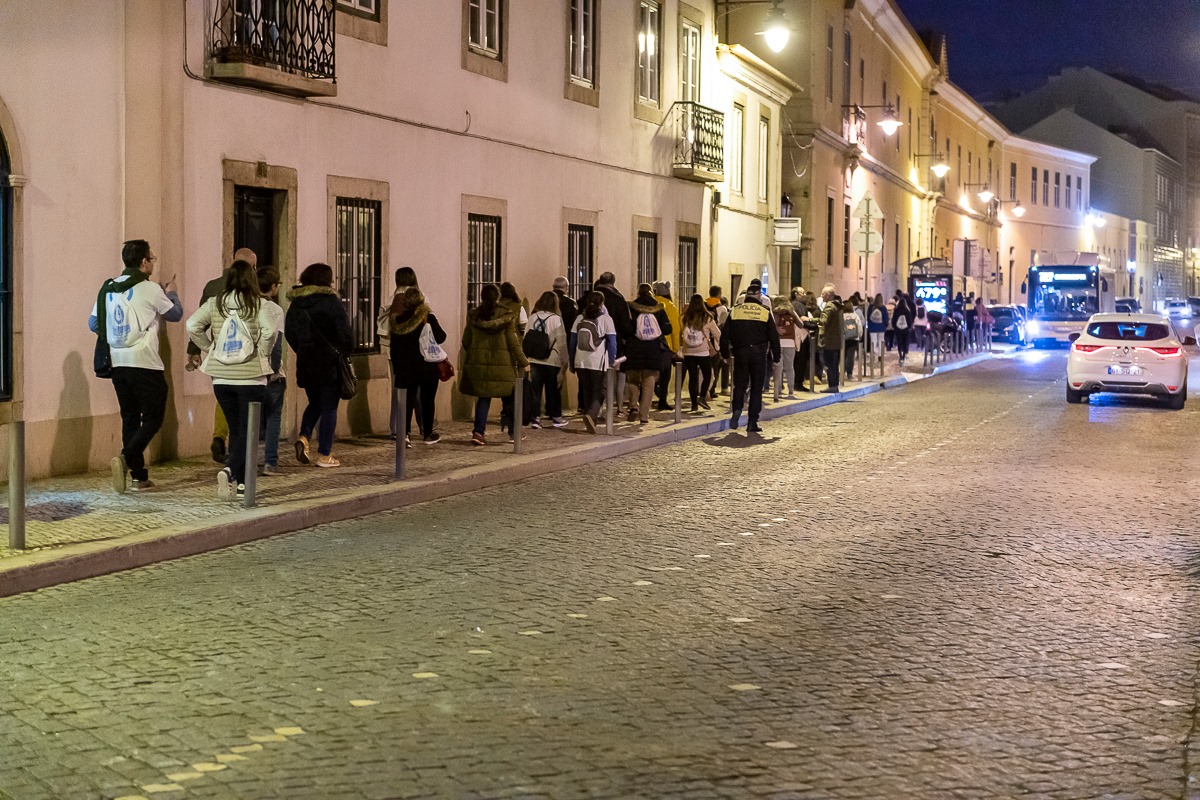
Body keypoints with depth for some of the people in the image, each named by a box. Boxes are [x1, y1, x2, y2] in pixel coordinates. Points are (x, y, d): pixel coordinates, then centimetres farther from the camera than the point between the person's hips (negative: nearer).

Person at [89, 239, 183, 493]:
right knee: (153, 417, 2)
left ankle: (139, 476, 13)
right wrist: (170, 293, 25)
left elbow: (94, 323, 13)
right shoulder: (150, 289, -8)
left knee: (130, 418, 13)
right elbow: (176, 314, 6)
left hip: (118, 364, 6)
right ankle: (126, 458, -20)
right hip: (144, 364, -6)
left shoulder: (108, 288, 9)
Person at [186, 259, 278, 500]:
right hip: (250, 378, -4)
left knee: (235, 429, 16)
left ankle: (240, 483, 16)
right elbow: (270, 330, -22)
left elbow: (192, 326, -6)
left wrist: (209, 348, 5)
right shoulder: (258, 304, -7)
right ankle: (229, 471, -20)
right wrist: (263, 353, -7)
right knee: (248, 431, 2)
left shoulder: (214, 304, 3)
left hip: (221, 378, 4)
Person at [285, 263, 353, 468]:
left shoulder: (295, 303, 5)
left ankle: (303, 436, -1)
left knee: (314, 403, 22)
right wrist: (345, 350, 7)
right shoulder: (332, 302, -11)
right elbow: (345, 333, -11)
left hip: (305, 363, 5)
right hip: (330, 363, -5)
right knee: (329, 408, 4)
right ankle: (324, 455, 4)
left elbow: (289, 333, 8)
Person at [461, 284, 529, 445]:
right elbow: (512, 341, -6)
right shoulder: (506, 315, -5)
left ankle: (478, 432, -7)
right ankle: (513, 432, 18)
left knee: (483, 397, 7)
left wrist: (473, 356, 25)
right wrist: (523, 362, 0)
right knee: (509, 396, 11)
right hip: (502, 363, -2)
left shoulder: (473, 315, 3)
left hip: (478, 361, 2)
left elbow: (466, 341, 8)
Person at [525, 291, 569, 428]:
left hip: (535, 360, 3)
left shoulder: (533, 318, 1)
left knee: (535, 390, 6)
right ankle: (555, 416, 18)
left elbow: (526, 338, 2)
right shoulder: (556, 319, -9)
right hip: (553, 361, -3)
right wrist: (565, 362, 1)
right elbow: (561, 342, -7)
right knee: (553, 390, 10)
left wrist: (526, 357, 8)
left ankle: (535, 417, 4)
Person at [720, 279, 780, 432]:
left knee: (739, 384, 13)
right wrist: (775, 357, 9)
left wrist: (725, 353, 12)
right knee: (756, 387, 5)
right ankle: (752, 422, 3)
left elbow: (725, 334, 3)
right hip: (759, 354, -1)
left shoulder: (735, 311, 2)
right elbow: (774, 337, 2)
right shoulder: (765, 312, 0)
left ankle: (736, 409, -13)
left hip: (740, 353, 1)